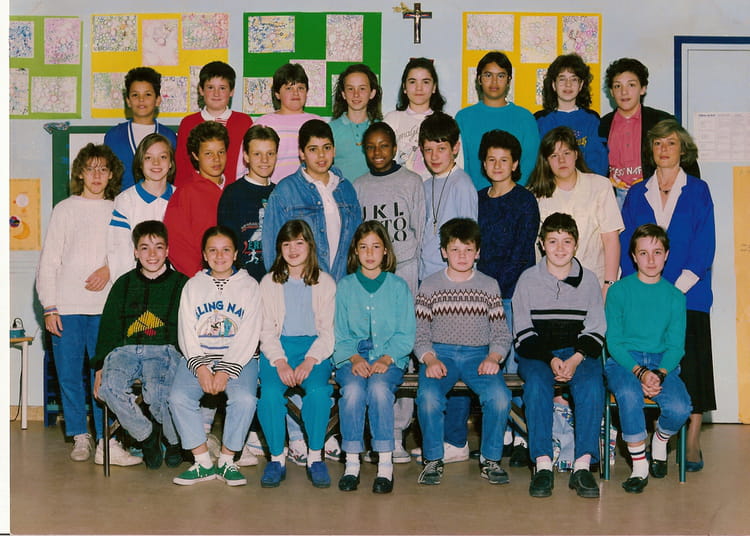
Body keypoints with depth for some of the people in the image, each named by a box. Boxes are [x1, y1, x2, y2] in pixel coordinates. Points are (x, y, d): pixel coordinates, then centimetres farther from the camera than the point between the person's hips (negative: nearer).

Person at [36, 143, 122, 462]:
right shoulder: (65, 209, 8)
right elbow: (48, 262, 5)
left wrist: (110, 269, -9)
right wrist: (49, 307, -2)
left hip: (105, 307, 0)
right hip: (66, 307, 0)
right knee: (69, 374, 1)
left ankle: (105, 436, 9)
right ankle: (80, 436, 12)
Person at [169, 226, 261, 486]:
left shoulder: (249, 285, 6)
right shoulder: (193, 286, 12)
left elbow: (248, 336, -3)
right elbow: (187, 333, 3)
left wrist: (225, 371, -15)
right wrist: (201, 368, -14)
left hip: (238, 358, -2)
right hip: (198, 357, 2)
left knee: (244, 399, -30)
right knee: (178, 397, -25)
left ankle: (227, 460, -10)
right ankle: (203, 462, -12)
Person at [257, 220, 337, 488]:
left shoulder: (325, 282, 8)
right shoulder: (269, 282, 10)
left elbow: (328, 331, 3)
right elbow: (266, 330, 5)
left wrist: (309, 362, -14)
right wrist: (280, 362, -13)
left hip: (314, 348, -1)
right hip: (277, 348, 1)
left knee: (318, 391, -31)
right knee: (270, 392, -29)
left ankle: (315, 458, -15)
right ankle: (277, 458, -14)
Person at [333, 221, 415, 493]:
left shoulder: (398, 286, 9)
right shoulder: (345, 286, 12)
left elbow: (406, 334, 3)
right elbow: (339, 334, 6)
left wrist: (385, 359, -13)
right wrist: (354, 358, -13)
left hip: (390, 357, -1)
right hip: (351, 357, 1)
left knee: (379, 387, -33)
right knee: (353, 388, -31)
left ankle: (386, 465, -28)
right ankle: (352, 463, -24)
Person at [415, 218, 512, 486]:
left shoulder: (489, 286, 12)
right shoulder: (429, 286, 9)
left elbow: (501, 333, 9)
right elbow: (420, 334, 6)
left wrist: (493, 358, -11)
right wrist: (430, 360, -14)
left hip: (478, 353, 1)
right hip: (439, 353, -1)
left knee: (499, 396, -29)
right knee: (428, 396, -32)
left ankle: (490, 460, -8)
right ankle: (433, 460, -11)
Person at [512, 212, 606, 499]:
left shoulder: (588, 280, 9)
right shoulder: (528, 279, 5)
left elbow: (595, 331, 5)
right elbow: (523, 333, 2)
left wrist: (576, 359, -14)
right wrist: (551, 360, -14)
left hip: (579, 352, 1)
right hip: (536, 353, -1)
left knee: (591, 386, -30)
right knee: (537, 385, -33)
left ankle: (583, 466, -30)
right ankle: (542, 465, -31)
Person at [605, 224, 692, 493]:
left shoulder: (674, 296, 9)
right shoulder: (619, 291, 3)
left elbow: (676, 345, 5)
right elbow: (613, 341, -1)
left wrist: (659, 374, -15)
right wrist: (640, 372, -16)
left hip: (662, 362, 2)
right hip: (624, 360, -2)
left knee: (679, 408, -27)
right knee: (629, 394, -36)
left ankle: (660, 441, 10)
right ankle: (639, 465, -19)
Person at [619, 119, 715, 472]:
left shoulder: (697, 190, 6)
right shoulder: (637, 194, 13)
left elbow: (705, 245, -2)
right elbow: (626, 245, 9)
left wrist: (676, 288, -11)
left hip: (688, 296, -2)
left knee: (690, 367, -3)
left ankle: (692, 445, 3)